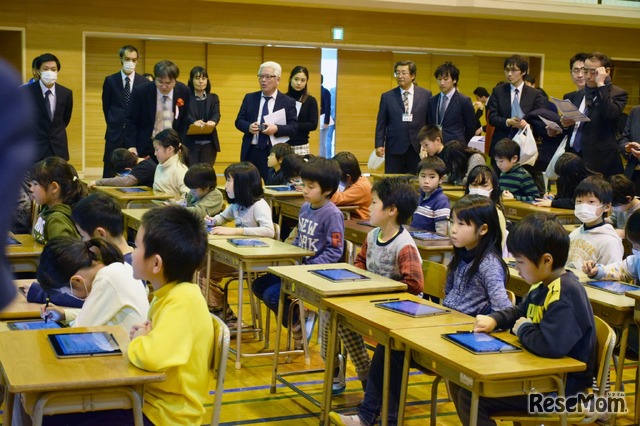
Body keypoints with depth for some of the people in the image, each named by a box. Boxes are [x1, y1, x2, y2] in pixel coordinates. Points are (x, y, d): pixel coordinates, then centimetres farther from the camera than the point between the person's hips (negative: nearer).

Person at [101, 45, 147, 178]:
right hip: (115, 133, 0)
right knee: (110, 173, 1)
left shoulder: (144, 82, 3)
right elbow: (106, 107, 9)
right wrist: (114, 124, 8)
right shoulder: (110, 80, 3)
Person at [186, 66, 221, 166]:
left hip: (209, 144, 3)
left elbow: (216, 114, -3)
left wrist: (213, 121, -29)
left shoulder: (213, 98, 13)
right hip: (190, 143, -3)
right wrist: (194, 122, -36)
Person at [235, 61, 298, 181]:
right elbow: (239, 121, 10)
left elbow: (294, 127, -3)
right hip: (250, 152, 3)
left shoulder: (288, 102, 1)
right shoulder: (249, 98, 10)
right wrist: (248, 127, -12)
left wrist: (277, 128, -20)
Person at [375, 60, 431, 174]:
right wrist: (379, 145, -3)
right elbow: (381, 123, 5)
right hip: (394, 148, 0)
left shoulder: (426, 95, 5)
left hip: (418, 148, 0)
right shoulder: (387, 97, 5)